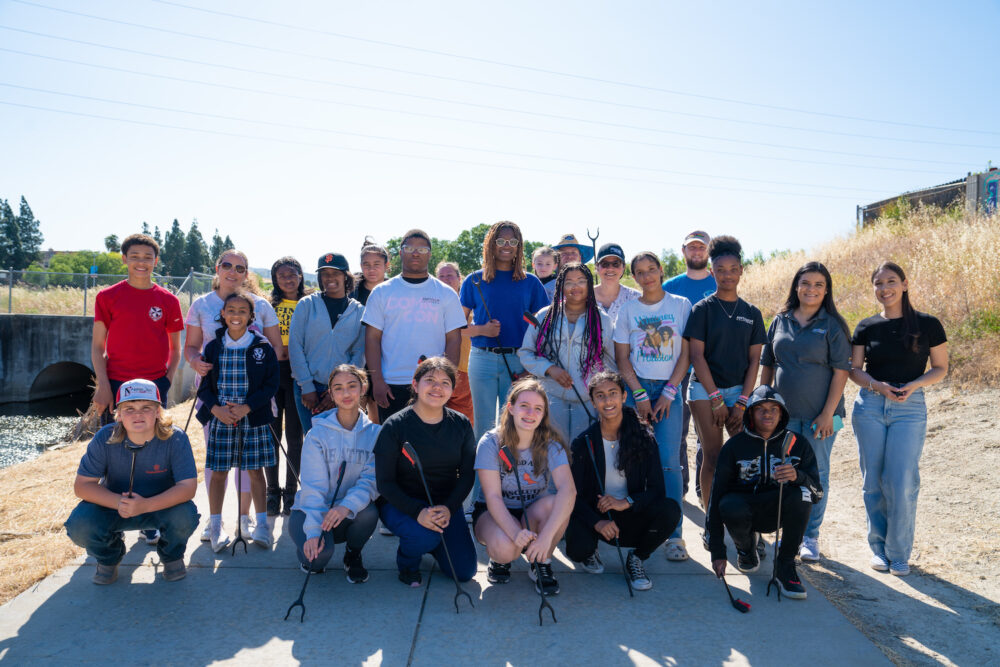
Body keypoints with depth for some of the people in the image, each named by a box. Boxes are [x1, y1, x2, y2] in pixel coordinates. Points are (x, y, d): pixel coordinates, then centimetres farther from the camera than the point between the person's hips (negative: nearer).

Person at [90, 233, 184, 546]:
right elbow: (97, 345, 3)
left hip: (154, 386, 1)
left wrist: (167, 381, -1)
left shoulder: (168, 300, 4)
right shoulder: (108, 297, 3)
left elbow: (175, 349, 11)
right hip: (116, 385, 0)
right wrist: (103, 385, -6)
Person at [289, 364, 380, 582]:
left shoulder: (374, 433, -4)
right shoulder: (318, 434, -10)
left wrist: (348, 505, -34)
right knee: (319, 554, -31)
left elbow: (372, 479, -14)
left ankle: (353, 554, 2)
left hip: (350, 514, 2)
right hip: (311, 511, -2)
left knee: (369, 512, -32)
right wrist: (313, 531, -28)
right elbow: (313, 487, -15)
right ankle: (308, 549, 9)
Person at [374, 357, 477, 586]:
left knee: (465, 571, -7)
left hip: (447, 505, 4)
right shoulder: (394, 426, -12)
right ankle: (407, 560, 3)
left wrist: (448, 508, -18)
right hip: (401, 504, -3)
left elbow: (467, 475, 1)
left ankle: (431, 544, 24)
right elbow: (384, 482, -13)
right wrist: (417, 512, -28)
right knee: (425, 535, -35)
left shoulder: (461, 425, -1)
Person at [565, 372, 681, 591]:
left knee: (670, 510, -27)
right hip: (594, 516, -1)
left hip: (631, 517, 1)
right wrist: (597, 522, -26)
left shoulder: (643, 437, -4)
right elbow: (575, 495, -7)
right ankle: (589, 553, 10)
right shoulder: (584, 442, -6)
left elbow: (657, 489, -7)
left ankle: (636, 559, 1)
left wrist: (626, 502, -26)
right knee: (578, 547, -32)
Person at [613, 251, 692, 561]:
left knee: (668, 460, -8)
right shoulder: (628, 309, 7)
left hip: (669, 388, -1)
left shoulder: (681, 305, 6)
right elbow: (622, 358, 5)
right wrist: (640, 395, -6)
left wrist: (668, 393, -6)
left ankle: (674, 533, -2)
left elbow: (686, 353, 3)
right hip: (635, 387, 1)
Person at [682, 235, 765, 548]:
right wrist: (716, 399, -9)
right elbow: (696, 355, -4)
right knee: (712, 456, -3)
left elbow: (754, 359, 7)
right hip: (705, 390, -2)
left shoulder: (751, 313, 10)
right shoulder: (703, 309, 1)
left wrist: (742, 401, -3)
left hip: (739, 390, 3)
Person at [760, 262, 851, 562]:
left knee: (816, 475, 7)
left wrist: (828, 413, -12)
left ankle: (811, 537, 21)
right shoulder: (780, 321, 7)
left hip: (820, 415, -3)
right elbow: (767, 366, 12)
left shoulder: (833, 325, -3)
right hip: (783, 413, 3)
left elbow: (841, 371, -6)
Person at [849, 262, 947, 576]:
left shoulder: (927, 324, 0)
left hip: (910, 408, -2)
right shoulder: (866, 327, 5)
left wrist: (912, 385, -13)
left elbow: (940, 368, 5)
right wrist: (878, 386, -12)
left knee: (902, 483, -7)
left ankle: (899, 553, 10)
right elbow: (854, 369, 7)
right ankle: (878, 547, 21)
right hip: (870, 406, 2)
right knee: (873, 481, 6)